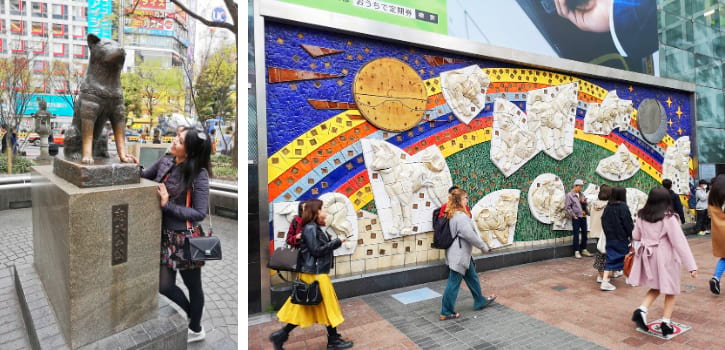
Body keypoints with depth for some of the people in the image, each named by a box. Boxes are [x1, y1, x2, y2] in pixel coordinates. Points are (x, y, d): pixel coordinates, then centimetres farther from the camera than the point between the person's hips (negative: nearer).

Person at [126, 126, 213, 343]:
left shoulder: (199, 174, -19)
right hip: (166, 235, 6)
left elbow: (200, 213, -19)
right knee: (164, 285, 13)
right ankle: (189, 316, 40)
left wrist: (168, 205, -22)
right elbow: (145, 178, 16)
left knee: (193, 285, 11)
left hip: (186, 238, -6)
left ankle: (195, 329, 35)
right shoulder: (165, 162, -2)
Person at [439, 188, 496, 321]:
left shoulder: (453, 214, 8)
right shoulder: (461, 216, -23)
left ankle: (480, 301, 41)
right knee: (454, 283, 0)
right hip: (459, 255, -10)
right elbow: (470, 235, -25)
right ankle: (446, 312, 10)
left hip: (461, 254, 10)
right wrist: (483, 246, -11)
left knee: (472, 277, 23)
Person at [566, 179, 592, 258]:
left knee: (584, 233, 11)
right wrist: (574, 215, -12)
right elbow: (568, 207, -8)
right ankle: (577, 251, 4)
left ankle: (584, 250, 22)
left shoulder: (581, 194, 13)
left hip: (583, 217, 6)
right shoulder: (570, 195, -4)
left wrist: (584, 202, -4)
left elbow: (585, 205, 19)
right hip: (576, 218, -6)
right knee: (576, 234, -2)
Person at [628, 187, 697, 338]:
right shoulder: (669, 218, -16)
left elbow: (636, 236, 12)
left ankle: (641, 310, 0)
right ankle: (666, 323, 10)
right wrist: (691, 266, -18)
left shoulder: (641, 216, -1)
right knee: (670, 291, 12)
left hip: (648, 256, 5)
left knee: (655, 288, 20)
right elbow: (680, 242, -18)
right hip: (665, 258, -4)